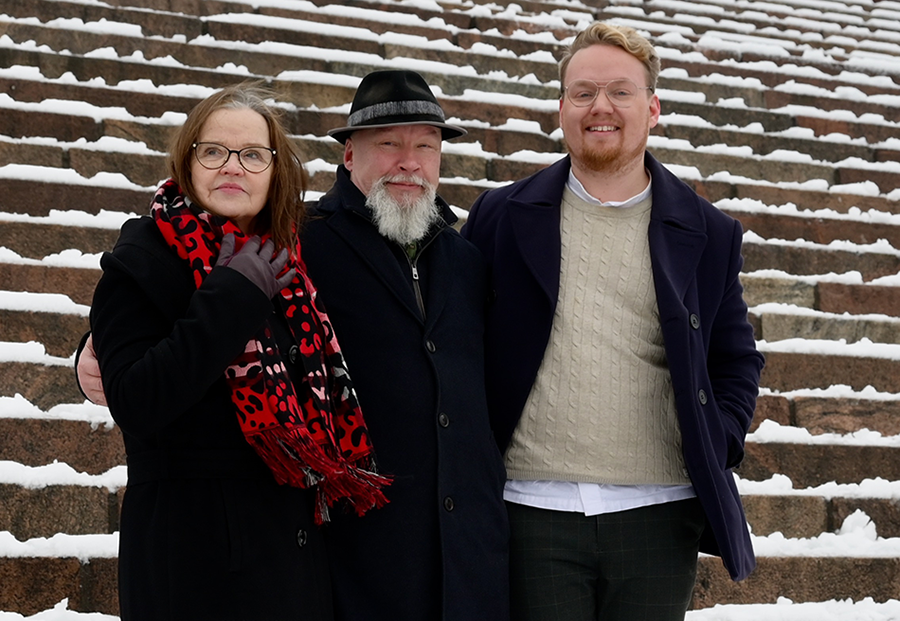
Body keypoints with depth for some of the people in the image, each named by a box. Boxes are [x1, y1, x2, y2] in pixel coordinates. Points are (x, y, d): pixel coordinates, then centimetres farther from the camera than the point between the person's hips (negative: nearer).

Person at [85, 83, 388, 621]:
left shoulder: (283, 260, 9)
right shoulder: (142, 260, -7)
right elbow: (137, 406, -20)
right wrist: (234, 296, -19)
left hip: (295, 543, 6)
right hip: (193, 549, -5)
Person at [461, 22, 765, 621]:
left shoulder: (709, 234, 9)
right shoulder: (500, 217, 6)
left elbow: (737, 361, 15)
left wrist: (716, 454, 1)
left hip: (659, 517, 1)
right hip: (532, 510, -1)